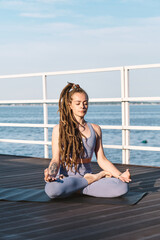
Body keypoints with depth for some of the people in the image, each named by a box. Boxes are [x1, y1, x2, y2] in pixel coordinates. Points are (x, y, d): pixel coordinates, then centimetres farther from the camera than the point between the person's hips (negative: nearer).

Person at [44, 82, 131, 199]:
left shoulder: (95, 129, 13)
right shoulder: (59, 129, 4)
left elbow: (101, 159, 10)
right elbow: (56, 159, -1)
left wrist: (120, 175, -7)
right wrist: (51, 173, -24)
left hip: (87, 174, 2)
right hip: (66, 176, -1)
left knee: (123, 186, -26)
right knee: (51, 189, -40)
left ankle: (77, 189, -13)